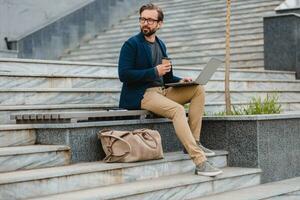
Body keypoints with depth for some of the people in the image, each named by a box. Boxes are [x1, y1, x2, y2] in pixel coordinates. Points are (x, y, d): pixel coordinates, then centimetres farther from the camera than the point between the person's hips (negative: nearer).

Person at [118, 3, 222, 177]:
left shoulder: (161, 45, 18)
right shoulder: (131, 44, -4)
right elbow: (124, 74, -14)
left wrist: (180, 80, 4)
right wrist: (154, 72, -18)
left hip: (161, 91, 8)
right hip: (141, 95, -8)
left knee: (198, 89, -6)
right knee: (178, 110, -31)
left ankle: (194, 141, -9)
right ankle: (200, 162, -34)